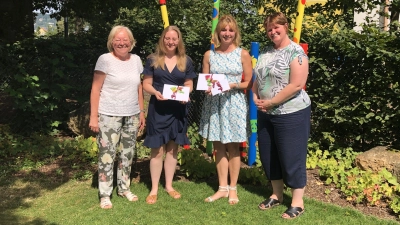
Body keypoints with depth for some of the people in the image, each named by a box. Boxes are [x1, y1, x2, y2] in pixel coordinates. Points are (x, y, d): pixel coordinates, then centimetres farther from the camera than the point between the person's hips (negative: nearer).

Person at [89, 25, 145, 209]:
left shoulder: (136, 60, 7)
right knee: (107, 154, -2)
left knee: (128, 153, 13)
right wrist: (93, 117, -12)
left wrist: (142, 112, 11)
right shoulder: (105, 59, -7)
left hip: (132, 115, 5)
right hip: (109, 115, -5)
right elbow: (95, 90, -8)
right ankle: (105, 195, 10)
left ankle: (124, 188, 28)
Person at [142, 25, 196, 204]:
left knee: (173, 149, 10)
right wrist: (155, 92, -19)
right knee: (157, 150, 0)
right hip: (157, 109, -2)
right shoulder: (153, 59, 1)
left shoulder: (186, 61, 7)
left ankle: (169, 186, 25)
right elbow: (146, 84, 1)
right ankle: (154, 189, 13)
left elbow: (189, 84, 9)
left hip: (177, 110, 2)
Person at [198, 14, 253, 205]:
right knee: (218, 146, 8)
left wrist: (233, 85, -17)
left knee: (232, 147, 5)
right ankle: (222, 188, 20)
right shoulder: (209, 55, 5)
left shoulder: (243, 54, -1)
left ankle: (232, 188, 19)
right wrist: (207, 88, -14)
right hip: (214, 104, 2)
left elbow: (249, 83, 1)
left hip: (235, 103, -2)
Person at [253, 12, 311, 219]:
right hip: (266, 114, 8)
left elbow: (296, 85, -21)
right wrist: (256, 97, -3)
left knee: (291, 157, 1)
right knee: (268, 155, 14)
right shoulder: (266, 53, 11)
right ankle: (276, 195, 31)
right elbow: (258, 80, 17)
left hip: (291, 113, -8)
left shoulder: (295, 51, -12)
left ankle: (297, 203, 15)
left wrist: (270, 102, -17)